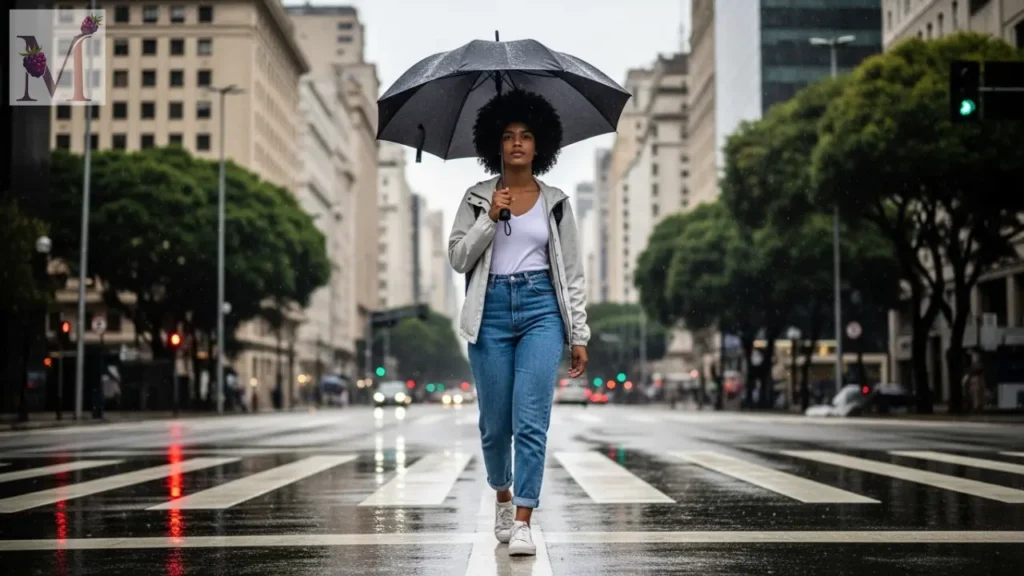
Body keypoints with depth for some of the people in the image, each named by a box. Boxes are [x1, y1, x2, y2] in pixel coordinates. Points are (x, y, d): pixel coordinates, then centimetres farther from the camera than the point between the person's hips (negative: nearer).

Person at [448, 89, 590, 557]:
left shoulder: (555, 203, 8)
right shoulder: (477, 198, 8)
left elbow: (571, 273, 8)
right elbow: (458, 259, 1)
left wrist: (579, 334, 4)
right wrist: (490, 218, -11)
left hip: (541, 310, -1)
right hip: (491, 311, 1)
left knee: (531, 420, -12)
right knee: (495, 423, 7)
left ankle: (522, 522, -10)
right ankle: (503, 496, 34)